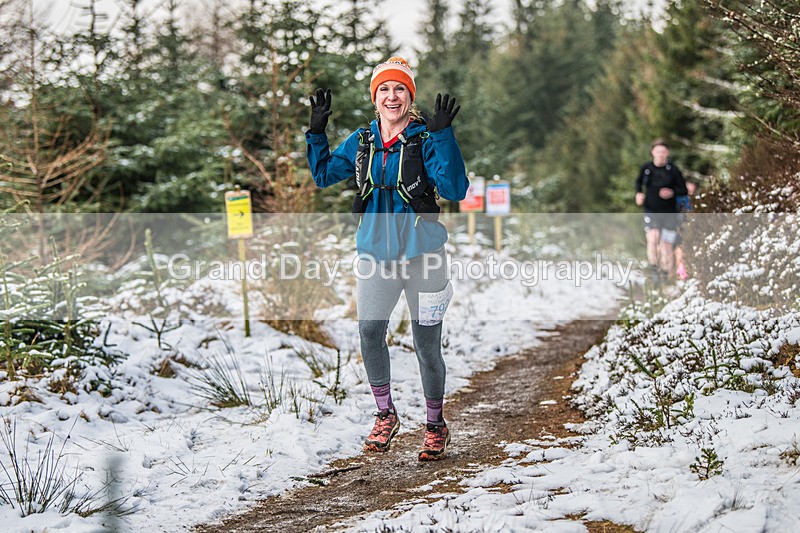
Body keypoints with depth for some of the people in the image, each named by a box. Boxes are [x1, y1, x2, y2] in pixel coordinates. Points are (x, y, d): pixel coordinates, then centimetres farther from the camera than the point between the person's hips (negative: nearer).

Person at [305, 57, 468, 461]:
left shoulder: (426, 139, -7)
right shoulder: (362, 141, 7)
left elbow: (454, 189, -19)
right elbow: (323, 174, 19)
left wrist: (443, 135, -26)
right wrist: (316, 132, 6)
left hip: (421, 253, -3)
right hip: (375, 254, 4)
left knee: (426, 344, 2)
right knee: (369, 331, -7)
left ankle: (435, 426, 20)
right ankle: (385, 414, 15)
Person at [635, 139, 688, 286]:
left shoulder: (673, 170, -7)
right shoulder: (646, 168, -1)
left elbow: (684, 190, 0)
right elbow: (638, 182, 20)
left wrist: (672, 193, -19)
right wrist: (639, 193, 1)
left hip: (669, 213, -1)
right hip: (651, 211, 1)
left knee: (666, 246, 2)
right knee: (652, 239, -22)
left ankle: (665, 278, 17)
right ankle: (654, 271, -7)